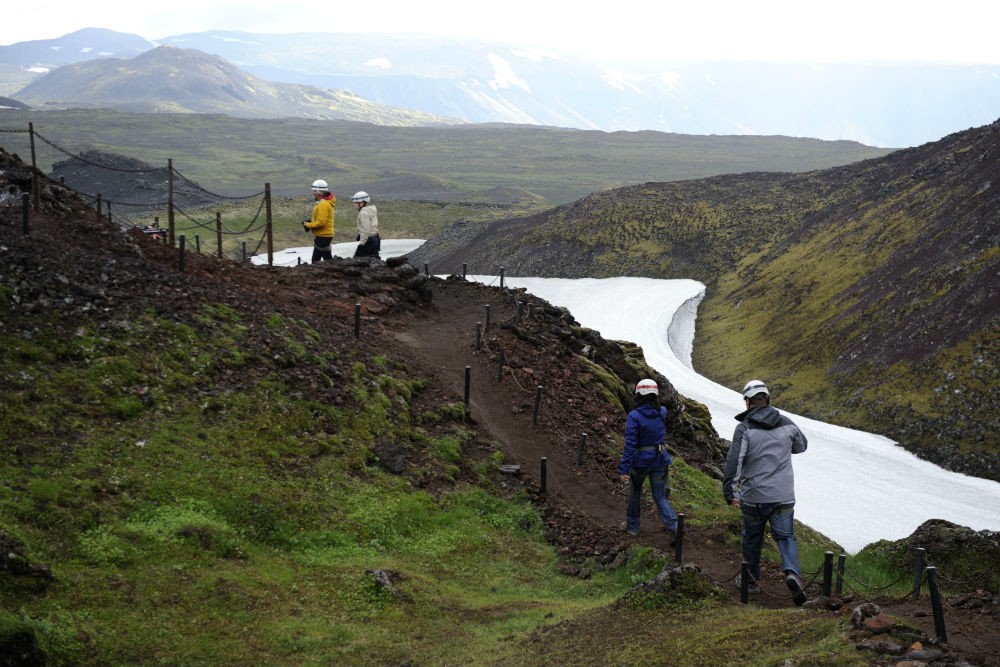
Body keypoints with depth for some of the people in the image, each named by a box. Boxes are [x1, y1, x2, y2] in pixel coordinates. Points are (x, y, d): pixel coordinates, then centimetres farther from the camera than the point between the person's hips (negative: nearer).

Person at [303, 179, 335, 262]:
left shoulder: (323, 204, -21)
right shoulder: (324, 202, 12)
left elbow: (321, 222, -25)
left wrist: (308, 225, -15)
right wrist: (311, 221, 8)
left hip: (323, 236, -11)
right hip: (321, 235, 11)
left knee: (327, 259, -5)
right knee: (315, 259, 16)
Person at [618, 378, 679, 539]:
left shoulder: (634, 416, -18)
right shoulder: (663, 412, -4)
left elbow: (630, 444, -22)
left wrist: (624, 468, -21)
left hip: (640, 461, -3)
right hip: (660, 460, 3)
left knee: (634, 493, 20)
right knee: (660, 496, 9)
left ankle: (632, 526, 33)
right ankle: (673, 527, -9)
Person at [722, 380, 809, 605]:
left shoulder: (745, 428, -12)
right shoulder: (787, 424, 1)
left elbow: (734, 461, -19)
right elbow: (801, 446, 20)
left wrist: (729, 492, -13)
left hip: (753, 497, -2)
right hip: (783, 497, 2)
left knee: (752, 537, 17)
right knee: (785, 536, 8)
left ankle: (751, 579, 30)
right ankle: (792, 572, -18)